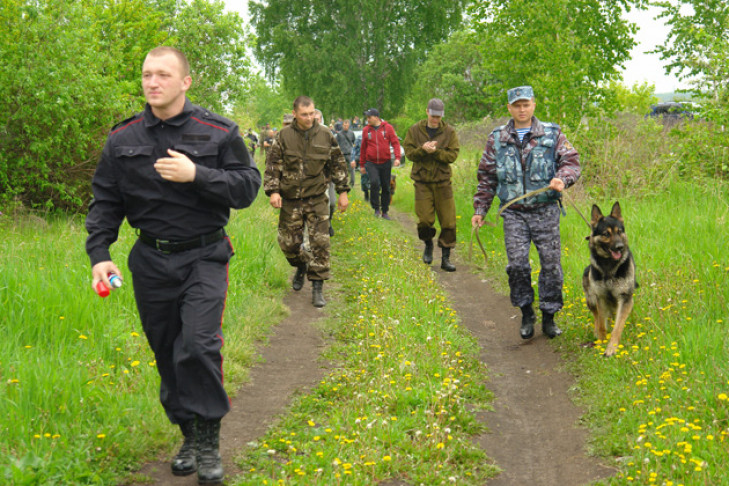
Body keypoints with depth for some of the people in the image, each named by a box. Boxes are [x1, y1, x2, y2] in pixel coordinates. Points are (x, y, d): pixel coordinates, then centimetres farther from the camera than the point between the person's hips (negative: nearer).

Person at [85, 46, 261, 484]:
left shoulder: (218, 133, -3)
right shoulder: (123, 139, 4)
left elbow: (247, 187, -5)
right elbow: (105, 201, 8)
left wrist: (197, 175, -19)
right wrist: (99, 254, -3)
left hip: (204, 256, -3)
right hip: (151, 262, 3)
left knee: (199, 345, -18)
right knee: (167, 353, 9)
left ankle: (209, 440, -2)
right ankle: (189, 435, 25)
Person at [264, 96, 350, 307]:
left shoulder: (325, 135, 1)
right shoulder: (285, 136, -2)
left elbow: (338, 164, 10)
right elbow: (273, 165, 1)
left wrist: (342, 191, 9)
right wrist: (273, 190, -9)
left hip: (317, 199, 0)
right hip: (290, 200, 0)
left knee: (320, 243, -7)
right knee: (288, 243, 6)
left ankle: (317, 288, 1)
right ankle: (302, 266, 40)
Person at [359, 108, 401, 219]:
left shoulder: (388, 128, 0)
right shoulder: (366, 130, 5)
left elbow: (395, 143, -1)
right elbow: (363, 148, 13)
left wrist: (397, 157, -16)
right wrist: (362, 164, 15)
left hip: (385, 163, 0)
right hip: (371, 163, 0)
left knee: (386, 187, 6)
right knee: (374, 182, -22)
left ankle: (385, 211, 19)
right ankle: (376, 208, -9)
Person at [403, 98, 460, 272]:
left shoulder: (449, 132, 1)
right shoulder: (415, 130, 2)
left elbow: (453, 155, -5)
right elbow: (408, 152, -2)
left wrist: (435, 151, -20)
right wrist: (422, 149, -20)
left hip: (442, 181, 0)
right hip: (422, 181, 0)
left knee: (448, 221, -2)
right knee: (424, 220, -4)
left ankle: (445, 258, 9)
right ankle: (428, 245, 28)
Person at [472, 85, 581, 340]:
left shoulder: (552, 134, 5)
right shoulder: (497, 139, 10)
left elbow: (571, 161, 1)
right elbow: (487, 176, 15)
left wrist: (562, 179, -21)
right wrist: (480, 209, 11)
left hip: (545, 211, -1)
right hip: (513, 212, 1)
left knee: (551, 264, 0)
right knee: (517, 263, -9)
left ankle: (549, 316, 15)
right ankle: (526, 314, 10)